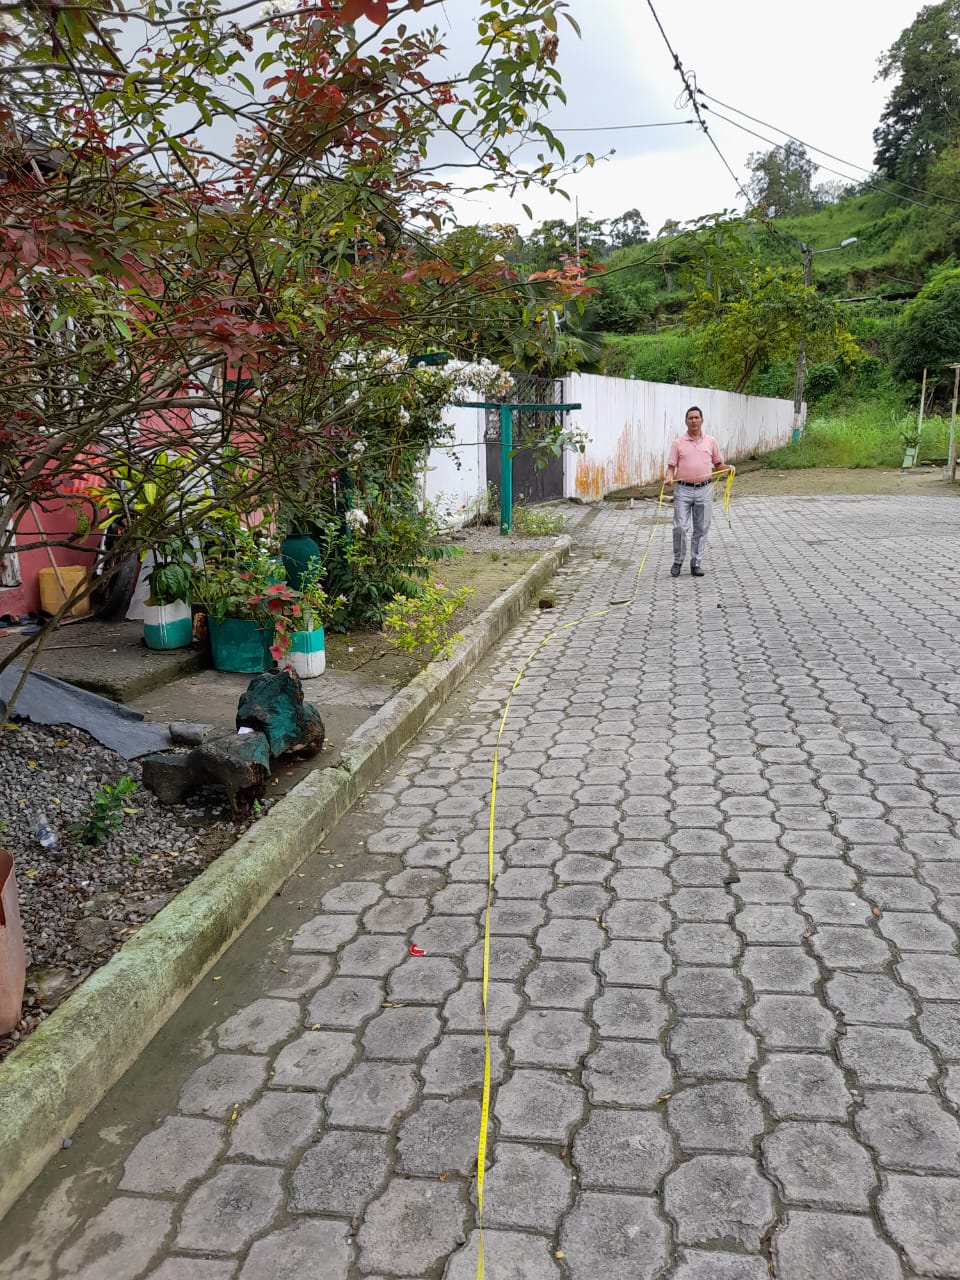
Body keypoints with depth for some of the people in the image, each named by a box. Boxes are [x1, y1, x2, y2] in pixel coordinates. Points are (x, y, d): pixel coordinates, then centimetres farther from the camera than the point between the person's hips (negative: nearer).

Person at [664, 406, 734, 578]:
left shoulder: (710, 441, 8)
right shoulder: (678, 443, 3)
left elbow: (718, 464, 14)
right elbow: (671, 466, 1)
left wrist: (728, 468, -5)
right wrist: (669, 478, -19)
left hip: (704, 490, 2)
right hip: (683, 490, -1)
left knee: (701, 529, 4)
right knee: (680, 527, -6)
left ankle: (696, 563, 13)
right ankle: (678, 561, 11)